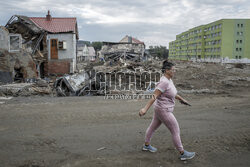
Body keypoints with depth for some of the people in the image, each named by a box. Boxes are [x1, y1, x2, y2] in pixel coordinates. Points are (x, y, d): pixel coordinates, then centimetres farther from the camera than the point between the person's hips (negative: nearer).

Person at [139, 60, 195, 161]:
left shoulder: (169, 80, 4)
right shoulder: (164, 82, -26)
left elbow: (172, 93, 19)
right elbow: (154, 96, -30)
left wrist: (181, 99, 26)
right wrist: (145, 109, -33)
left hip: (162, 109, 10)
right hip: (163, 111, -10)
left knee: (153, 127, 22)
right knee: (176, 131, 1)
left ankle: (146, 145, 40)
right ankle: (183, 153, 13)